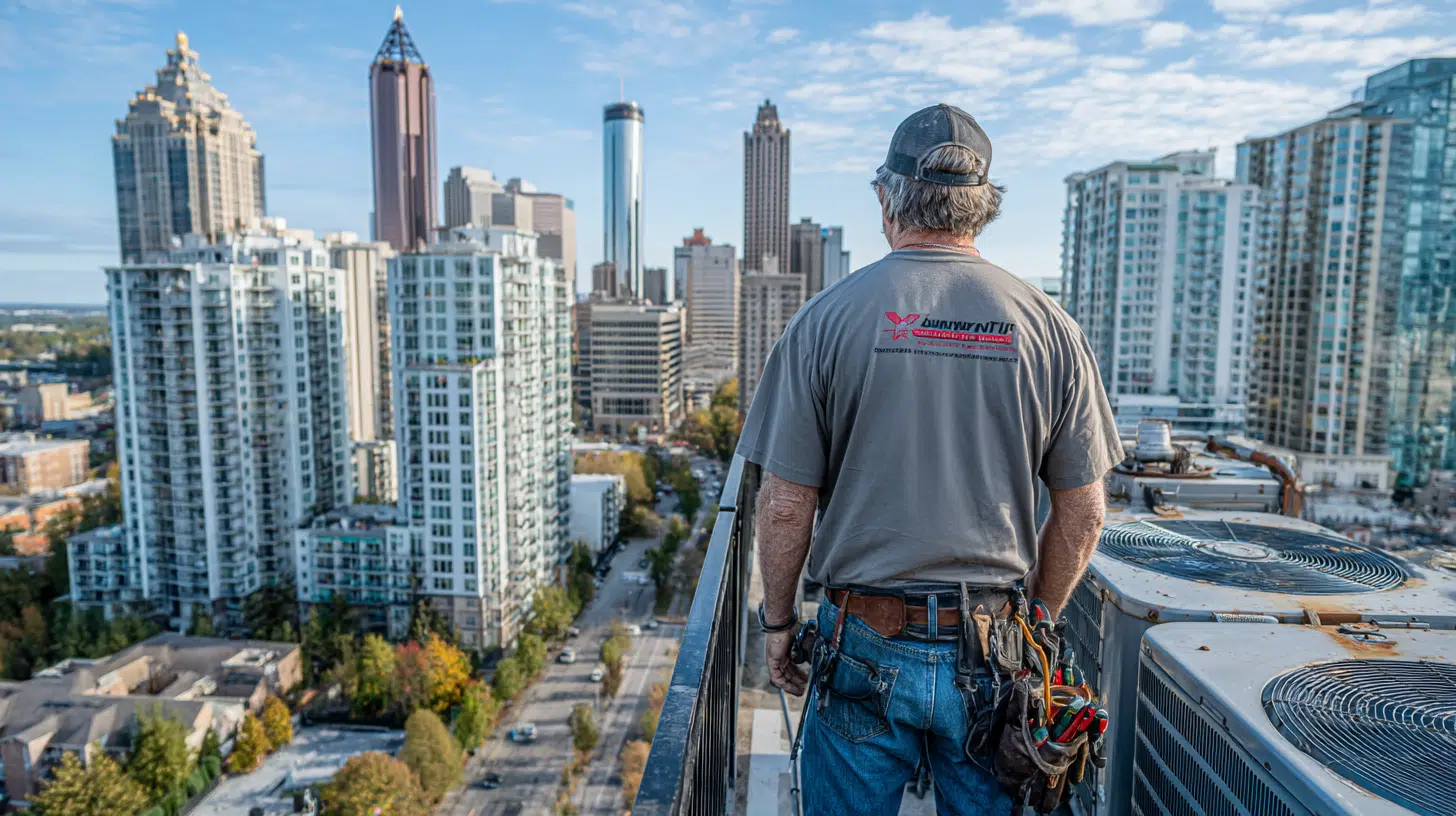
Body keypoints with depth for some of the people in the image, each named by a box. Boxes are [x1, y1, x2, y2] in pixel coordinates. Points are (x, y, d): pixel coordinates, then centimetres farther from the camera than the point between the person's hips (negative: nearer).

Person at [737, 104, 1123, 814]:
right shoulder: (1049, 327, -2)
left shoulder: (827, 317, -9)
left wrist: (777, 622, 6)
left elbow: (785, 506, -8)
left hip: (866, 647, -2)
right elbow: (1083, 514, 2)